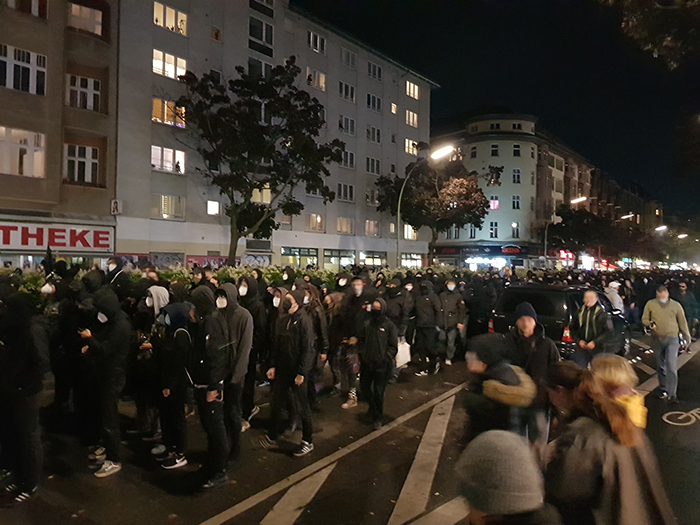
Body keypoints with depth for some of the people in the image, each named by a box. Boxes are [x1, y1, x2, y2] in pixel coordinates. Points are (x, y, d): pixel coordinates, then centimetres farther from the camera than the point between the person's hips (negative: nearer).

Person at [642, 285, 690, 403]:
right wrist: (650, 324, -16)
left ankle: (671, 394, -11)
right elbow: (644, 319, 6)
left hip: (672, 339, -2)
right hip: (656, 339, 2)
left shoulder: (676, 305, 1)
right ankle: (662, 389, 29)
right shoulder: (650, 304, 1)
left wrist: (687, 337, 7)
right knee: (660, 367, 14)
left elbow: (682, 322, 6)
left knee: (671, 365, -14)